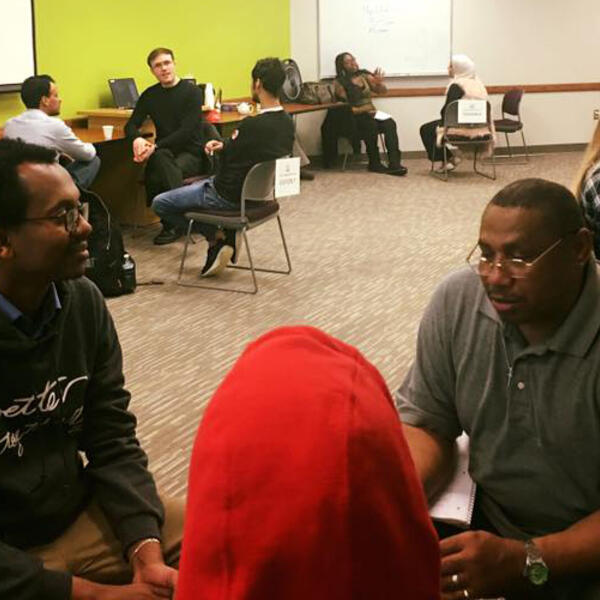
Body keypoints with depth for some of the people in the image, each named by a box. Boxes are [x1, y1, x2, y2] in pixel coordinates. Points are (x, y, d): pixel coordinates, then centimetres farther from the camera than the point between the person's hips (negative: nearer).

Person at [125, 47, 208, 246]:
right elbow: (131, 125, 9)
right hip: (164, 152, 4)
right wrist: (137, 139, -16)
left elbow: (187, 131, -15)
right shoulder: (150, 95, 11)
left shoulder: (192, 92, -6)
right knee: (162, 159, -33)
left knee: (157, 176, -32)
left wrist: (155, 147, -24)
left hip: (191, 153, -3)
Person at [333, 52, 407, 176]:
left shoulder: (364, 75, 13)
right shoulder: (340, 83, -1)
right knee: (371, 125, -36)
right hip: (354, 118, -4)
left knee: (390, 123, -26)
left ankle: (394, 164, -37)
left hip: (371, 114, 4)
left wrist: (379, 83, -8)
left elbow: (383, 91, 14)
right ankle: (374, 163, -23)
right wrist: (363, 110, -17)